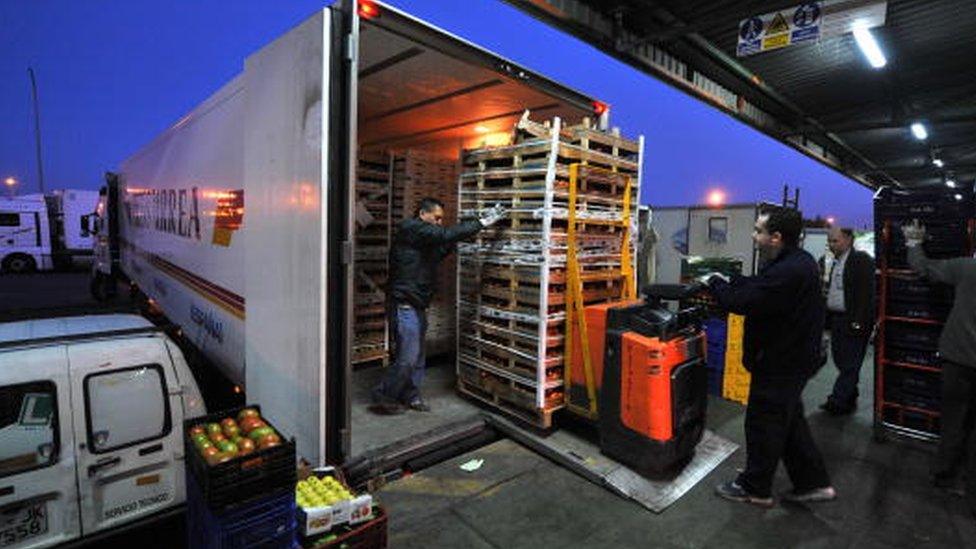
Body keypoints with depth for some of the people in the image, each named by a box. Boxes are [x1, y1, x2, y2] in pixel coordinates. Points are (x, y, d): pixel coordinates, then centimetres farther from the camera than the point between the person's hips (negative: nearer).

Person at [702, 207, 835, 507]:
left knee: (763, 425, 6)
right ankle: (814, 482, 36)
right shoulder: (799, 260, 5)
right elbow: (758, 286, 11)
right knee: (790, 421, 23)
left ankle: (755, 488, 24)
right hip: (792, 358, 10)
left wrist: (714, 282, -14)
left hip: (779, 364, -10)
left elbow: (742, 302, -30)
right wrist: (727, 279, 1)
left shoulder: (786, 272, -30)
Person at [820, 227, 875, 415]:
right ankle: (849, 401, 24)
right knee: (841, 362, 13)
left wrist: (859, 322, -19)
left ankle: (837, 401, -1)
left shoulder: (862, 260, -8)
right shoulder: (834, 262, 15)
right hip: (836, 320, 8)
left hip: (853, 322, -8)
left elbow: (866, 293, -14)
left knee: (850, 364, -3)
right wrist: (827, 319, 13)